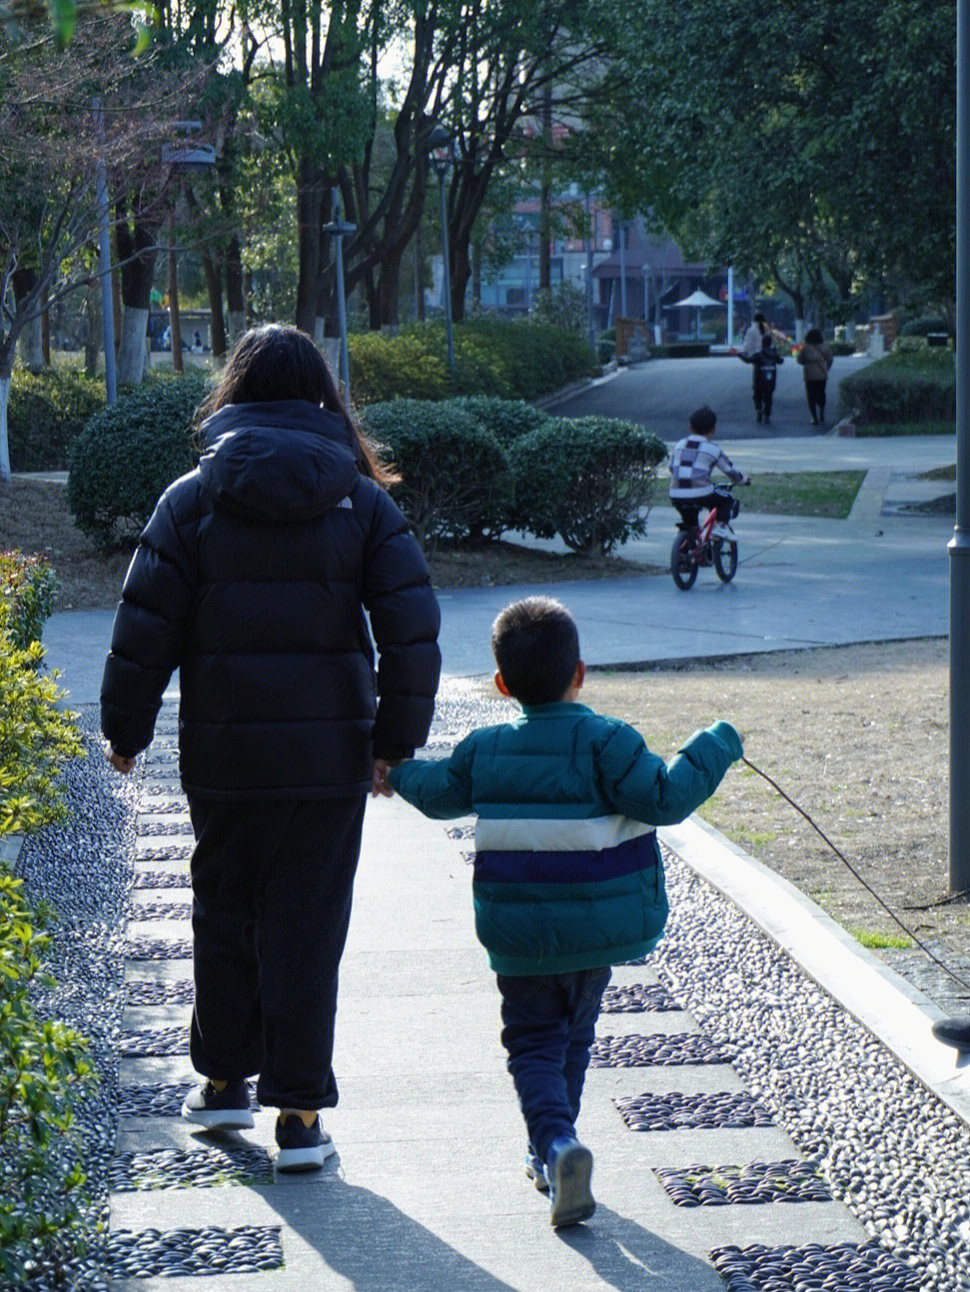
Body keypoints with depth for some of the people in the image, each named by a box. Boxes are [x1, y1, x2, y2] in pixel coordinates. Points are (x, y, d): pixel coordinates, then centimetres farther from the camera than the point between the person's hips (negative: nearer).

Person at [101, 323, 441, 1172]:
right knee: (308, 926, 5)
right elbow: (413, 630, -5)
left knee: (224, 911, 18)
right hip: (330, 752, 0)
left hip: (223, 753, 0)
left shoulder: (194, 498, -3)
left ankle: (224, 1079, 29)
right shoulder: (361, 498, -2)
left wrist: (126, 733, 7)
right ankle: (299, 1112, 5)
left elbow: (146, 629, -4)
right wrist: (397, 739, 3)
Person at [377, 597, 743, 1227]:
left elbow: (441, 793, 19)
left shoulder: (486, 749, 1)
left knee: (534, 1041, 7)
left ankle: (556, 1142, -18)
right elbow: (663, 799, -20)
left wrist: (398, 772, 41)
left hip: (517, 934, 1)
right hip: (597, 926, -1)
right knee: (574, 1035, 20)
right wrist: (715, 748, -7)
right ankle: (551, 1151, 28)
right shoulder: (604, 741, -13)